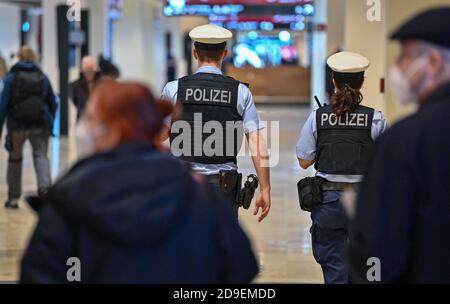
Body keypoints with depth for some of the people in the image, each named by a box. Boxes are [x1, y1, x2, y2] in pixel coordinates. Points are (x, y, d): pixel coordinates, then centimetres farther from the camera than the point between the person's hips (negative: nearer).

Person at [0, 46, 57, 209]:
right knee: (40, 155, 4)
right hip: (40, 125, 1)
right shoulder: (42, 77, 7)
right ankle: (45, 186, -24)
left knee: (15, 159, 12)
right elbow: (53, 103, 8)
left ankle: (14, 198, 17)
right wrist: (50, 125, 16)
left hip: (17, 125, -1)